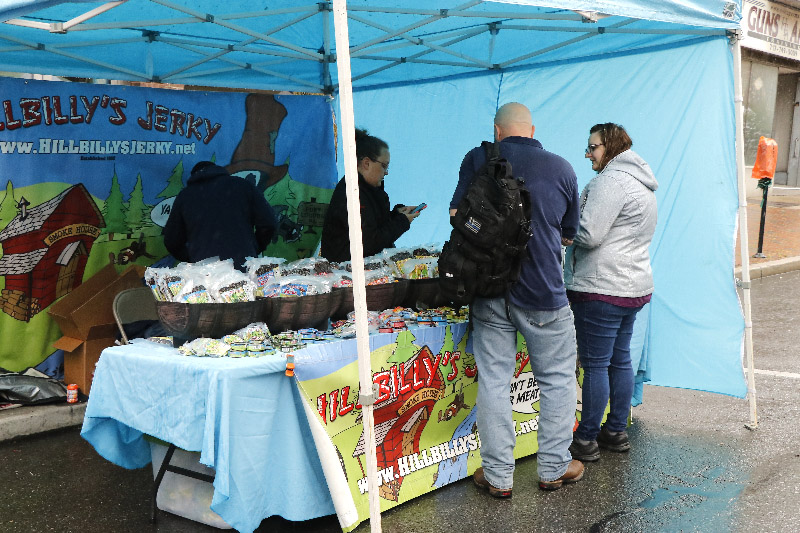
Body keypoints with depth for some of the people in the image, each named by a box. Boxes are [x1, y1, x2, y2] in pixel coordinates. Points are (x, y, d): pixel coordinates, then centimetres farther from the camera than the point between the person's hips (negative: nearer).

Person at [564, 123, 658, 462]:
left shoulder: (612, 180, -15)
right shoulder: (641, 183, 18)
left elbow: (588, 234, -21)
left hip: (603, 289, -10)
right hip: (633, 285, 10)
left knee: (595, 364, -3)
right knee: (620, 360, 15)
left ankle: (586, 440, 5)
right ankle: (616, 432, 24)